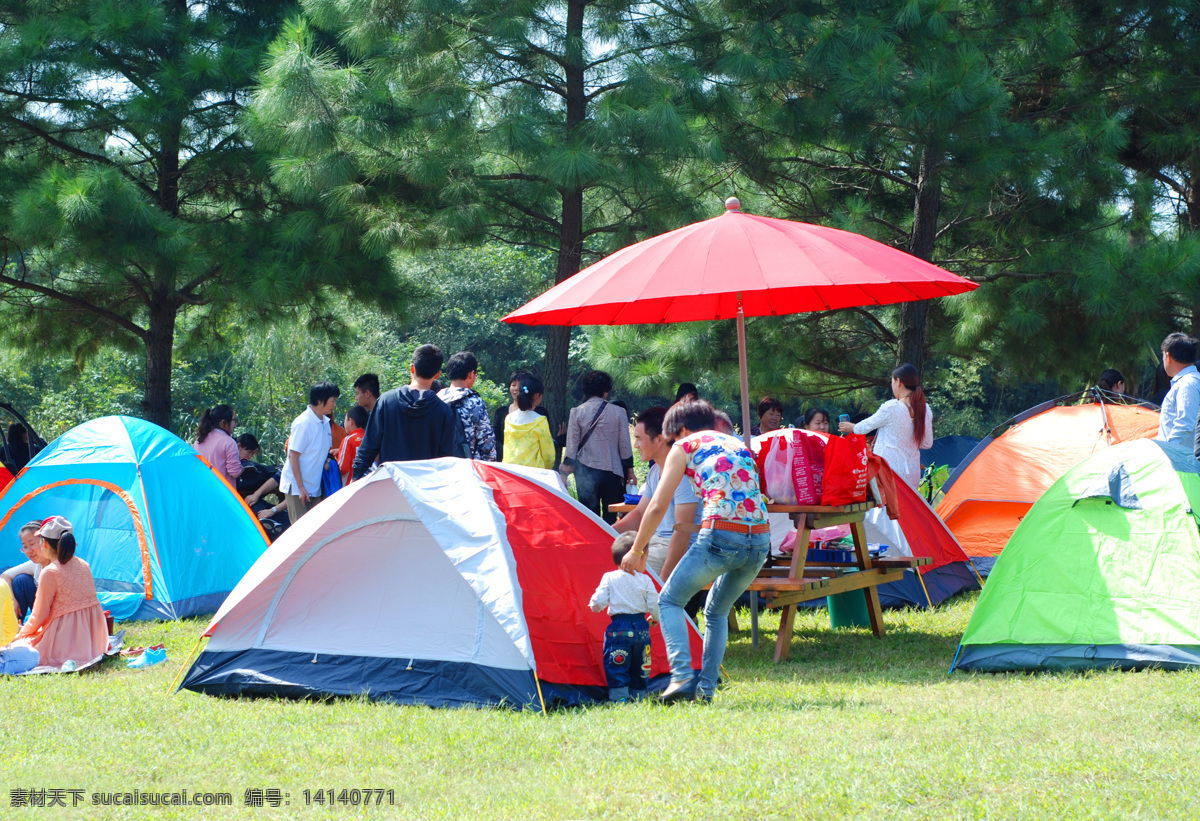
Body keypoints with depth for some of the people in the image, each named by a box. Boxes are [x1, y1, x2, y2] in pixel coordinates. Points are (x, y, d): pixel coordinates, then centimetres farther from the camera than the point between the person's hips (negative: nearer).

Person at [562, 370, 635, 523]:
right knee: (610, 517, 5)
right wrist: (630, 470, 13)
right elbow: (625, 445, 3)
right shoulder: (618, 413, -1)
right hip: (612, 470, 0)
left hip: (586, 470, 0)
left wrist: (565, 471, 5)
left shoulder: (577, 412, -1)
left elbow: (572, 445, -1)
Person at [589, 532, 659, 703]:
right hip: (641, 626, 2)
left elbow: (599, 601, -6)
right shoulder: (645, 580, 0)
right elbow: (654, 604, 1)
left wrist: (593, 606, 17)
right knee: (639, 664, 15)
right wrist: (655, 618, 21)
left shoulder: (609, 578, -4)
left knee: (616, 664, 2)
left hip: (618, 627, -2)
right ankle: (638, 694, 20)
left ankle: (619, 697, -5)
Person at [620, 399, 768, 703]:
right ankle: (707, 688, 16)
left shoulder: (685, 446, 11)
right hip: (761, 540, 6)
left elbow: (658, 507, 9)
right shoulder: (739, 445, 27)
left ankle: (682, 677, -8)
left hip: (721, 535, -6)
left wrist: (636, 551, 20)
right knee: (717, 611, 26)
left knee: (670, 600, 12)